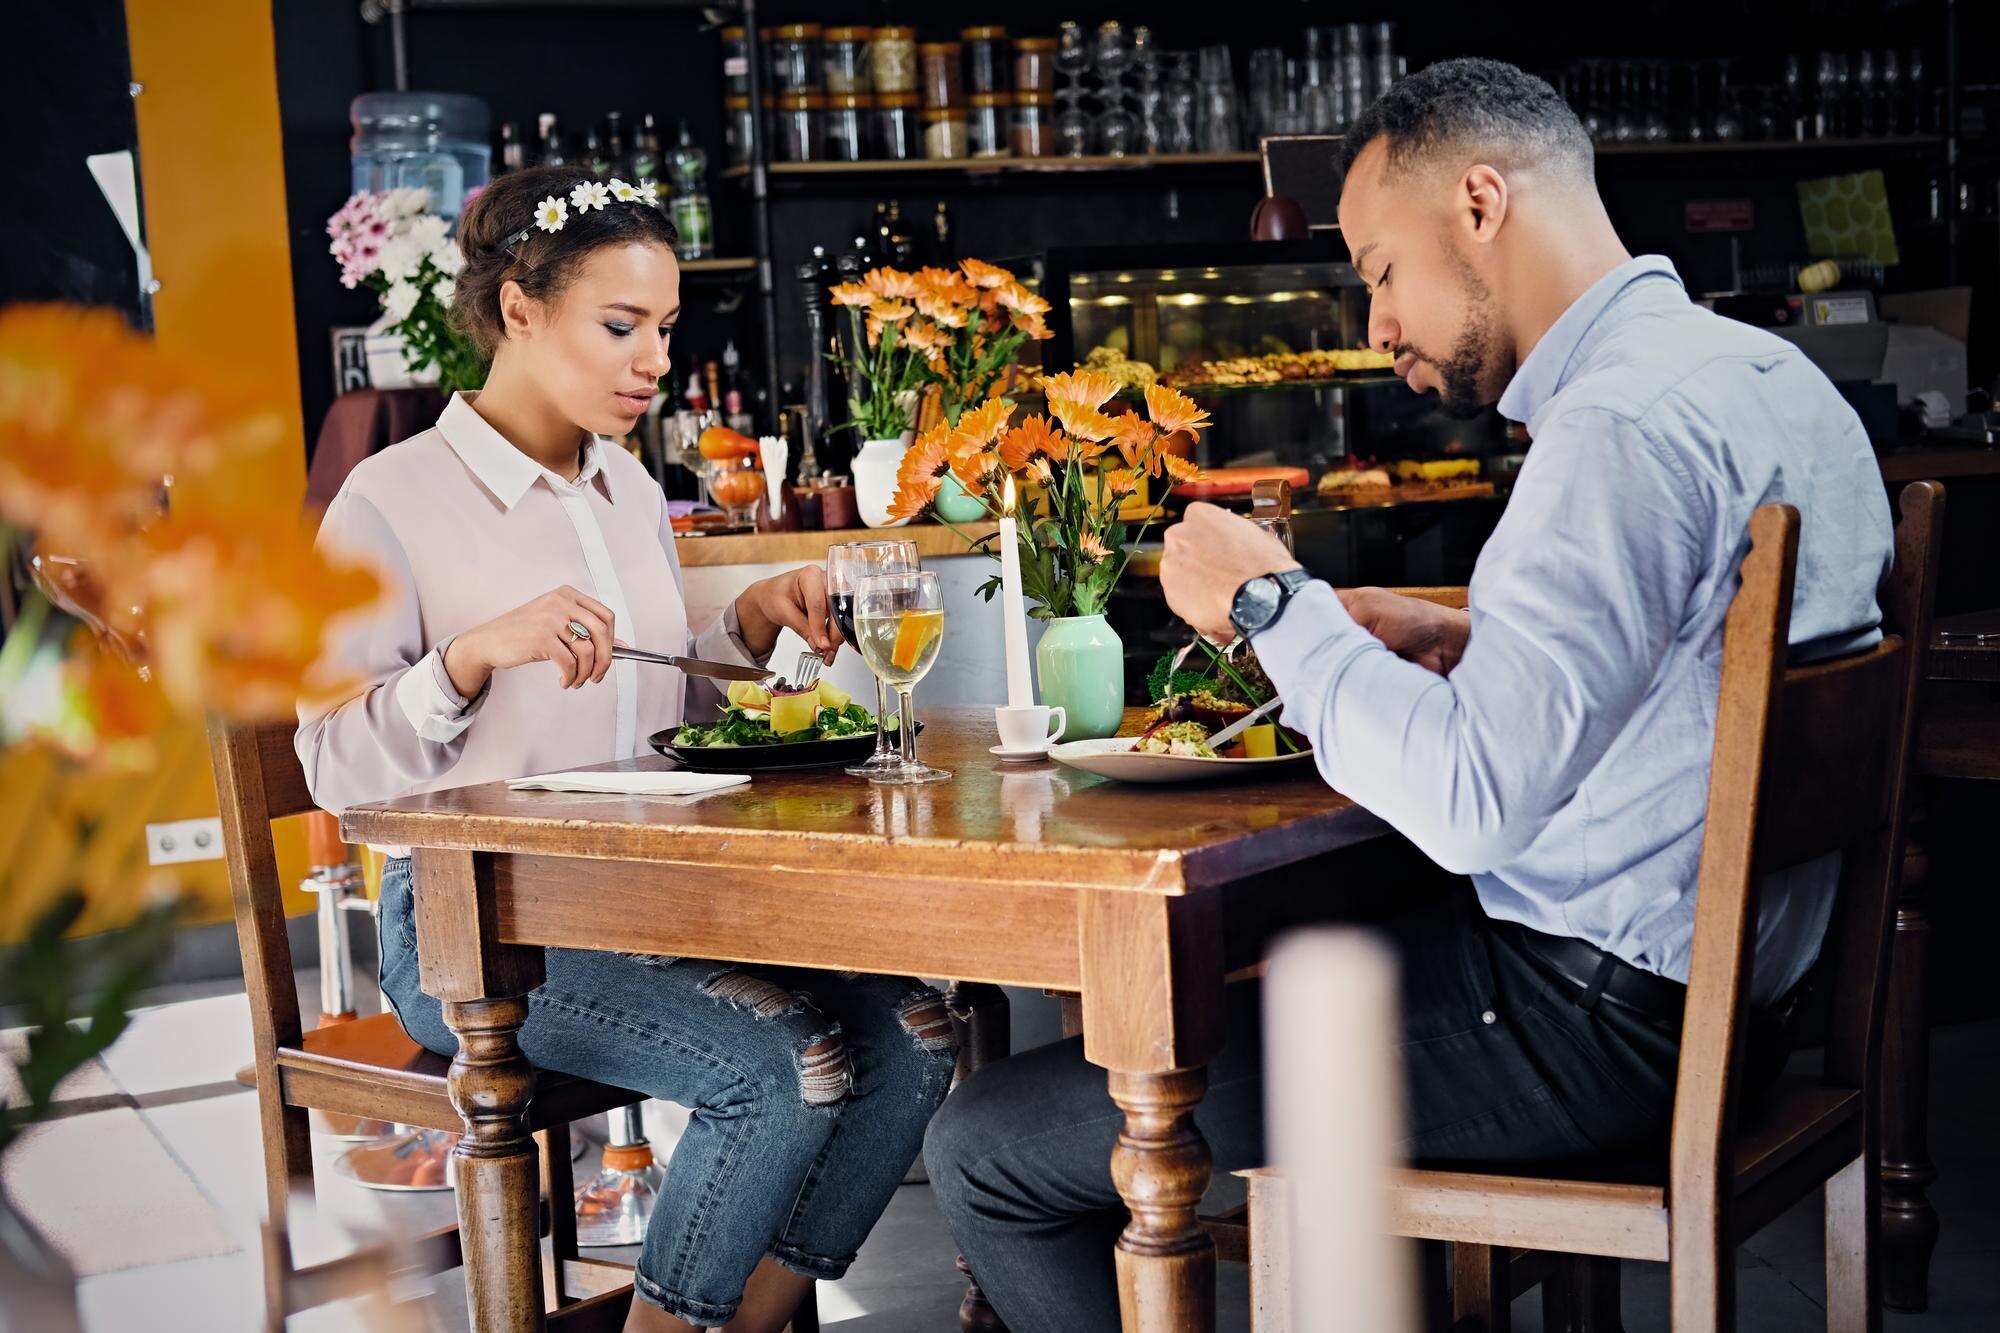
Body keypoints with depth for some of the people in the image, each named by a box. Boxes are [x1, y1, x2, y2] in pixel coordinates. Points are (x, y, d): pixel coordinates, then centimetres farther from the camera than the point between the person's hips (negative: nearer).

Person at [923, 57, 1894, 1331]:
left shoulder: (1625, 424, -22)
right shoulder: (1772, 375, 9)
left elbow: (1469, 803, -30)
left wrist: (1273, 602, -16)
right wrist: (1477, 642, 12)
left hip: (1598, 1024, -10)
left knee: (986, 1145, -7)